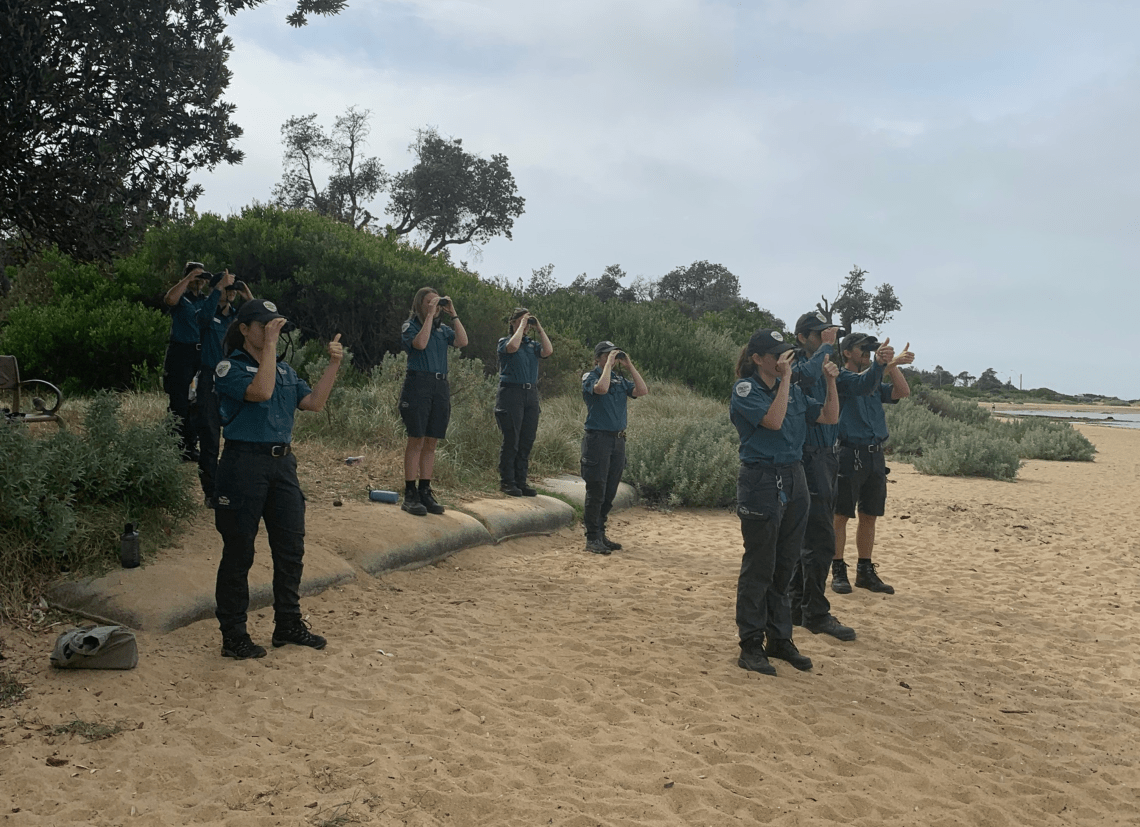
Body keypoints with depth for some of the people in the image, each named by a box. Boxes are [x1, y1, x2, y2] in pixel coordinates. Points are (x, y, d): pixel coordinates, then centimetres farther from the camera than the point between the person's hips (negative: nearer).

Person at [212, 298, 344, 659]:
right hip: (243, 464, -7)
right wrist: (270, 344, -21)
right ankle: (233, 635, 13)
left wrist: (334, 364, 1)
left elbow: (314, 402, 6)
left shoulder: (285, 370, 15)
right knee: (239, 552, 2)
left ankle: (288, 624, 24)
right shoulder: (229, 368, -6)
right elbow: (261, 391, -24)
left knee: (291, 548, 10)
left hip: (282, 463, 7)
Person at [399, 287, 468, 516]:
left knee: (431, 443, 7)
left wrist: (453, 314, 2)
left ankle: (425, 492, 13)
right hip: (418, 384, -5)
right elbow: (420, 343, -18)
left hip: (441, 386, 6)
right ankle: (410, 495, -3)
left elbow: (462, 341, 1)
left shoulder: (442, 329, 17)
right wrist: (430, 315, -12)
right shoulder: (410, 326, 2)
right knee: (416, 441, -7)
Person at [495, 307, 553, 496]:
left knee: (527, 441, 5)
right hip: (511, 393, -5)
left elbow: (548, 351, -3)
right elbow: (513, 347, -21)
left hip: (531, 394, 5)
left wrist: (539, 328, 2)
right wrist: (522, 325, -9)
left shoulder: (532, 344, 16)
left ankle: (520, 481, 12)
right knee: (511, 440, -4)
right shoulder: (504, 342, 3)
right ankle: (507, 481, 4)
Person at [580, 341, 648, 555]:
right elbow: (601, 388, -25)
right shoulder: (590, 377, -3)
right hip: (597, 439, -6)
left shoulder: (620, 380, 14)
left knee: (609, 493, 11)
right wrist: (609, 364, -15)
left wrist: (629, 366, 0)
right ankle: (592, 539, 1)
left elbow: (642, 390, 1)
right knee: (596, 491, -5)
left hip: (618, 439, 6)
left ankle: (601, 535, 21)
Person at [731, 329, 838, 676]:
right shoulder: (745, 389, -8)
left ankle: (780, 639, 23)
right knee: (759, 567, -1)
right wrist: (785, 377, -19)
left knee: (785, 565, 12)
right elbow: (774, 420, -23)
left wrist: (830, 381, 1)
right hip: (761, 482, -7)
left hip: (794, 480, 7)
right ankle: (751, 645, 9)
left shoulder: (793, 390, 12)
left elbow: (830, 417, 11)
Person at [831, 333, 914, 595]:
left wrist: (893, 363, -8)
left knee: (869, 516, 11)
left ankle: (865, 572, 19)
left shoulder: (876, 383, 18)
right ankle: (838, 572, 5)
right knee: (841, 515, -1)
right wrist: (881, 363, -43)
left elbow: (902, 392, 5)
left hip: (875, 455, 7)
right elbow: (863, 383, -25)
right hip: (850, 454, -7)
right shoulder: (842, 377, -4)